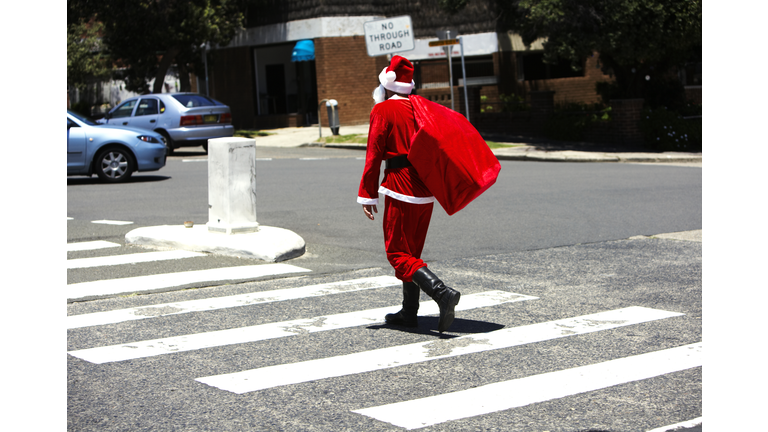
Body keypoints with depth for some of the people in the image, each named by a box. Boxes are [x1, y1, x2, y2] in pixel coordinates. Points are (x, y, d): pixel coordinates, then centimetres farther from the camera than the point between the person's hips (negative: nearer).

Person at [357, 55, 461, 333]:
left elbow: (374, 155, -10)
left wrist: (367, 194, -8)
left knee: (398, 254, -5)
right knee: (412, 251, 17)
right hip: (427, 191, 7)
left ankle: (442, 294, -23)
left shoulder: (383, 110, -6)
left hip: (401, 191, -7)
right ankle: (409, 312, 19)